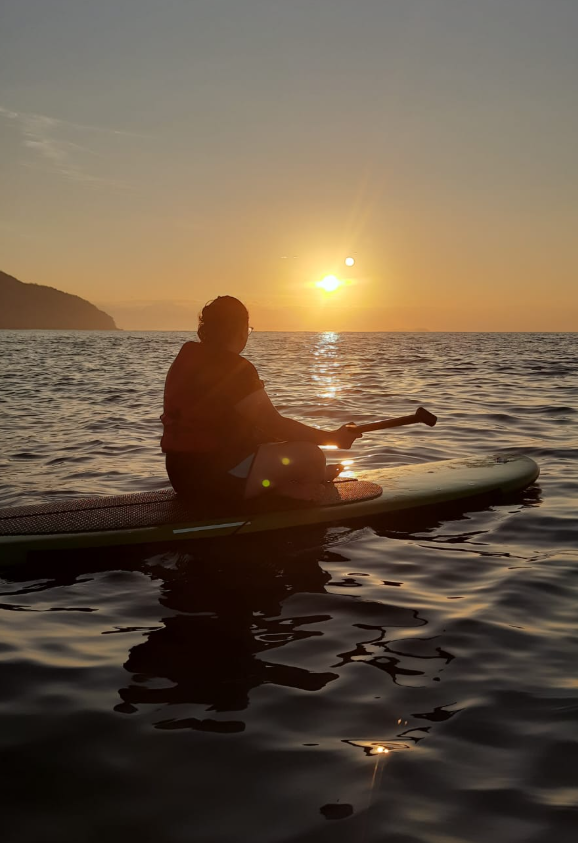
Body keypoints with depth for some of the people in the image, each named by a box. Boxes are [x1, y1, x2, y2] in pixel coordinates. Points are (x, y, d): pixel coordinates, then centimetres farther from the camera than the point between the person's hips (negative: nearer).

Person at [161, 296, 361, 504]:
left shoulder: (187, 357, 11)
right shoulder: (234, 368, -16)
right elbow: (274, 424, -16)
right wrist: (332, 437, -6)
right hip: (209, 474, -10)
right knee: (310, 456, -11)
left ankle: (283, 486, 11)